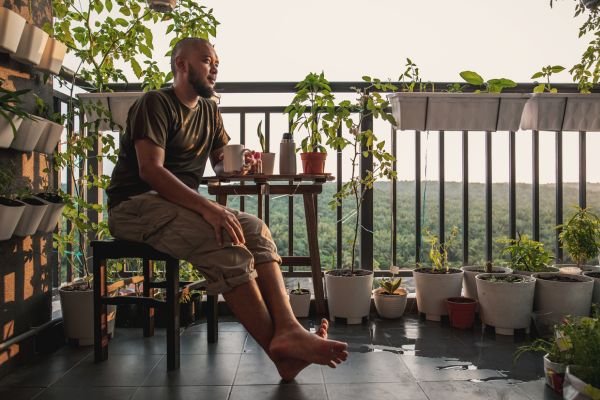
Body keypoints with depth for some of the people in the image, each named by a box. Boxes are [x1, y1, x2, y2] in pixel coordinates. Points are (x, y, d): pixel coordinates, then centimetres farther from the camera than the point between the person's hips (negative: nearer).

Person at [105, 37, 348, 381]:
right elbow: (150, 170, -20)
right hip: (136, 206, -7)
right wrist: (206, 207, -32)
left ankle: (287, 329, -37)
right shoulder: (156, 104, -7)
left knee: (256, 230, -20)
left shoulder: (209, 111, 17)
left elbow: (222, 163, 22)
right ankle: (279, 349, -32)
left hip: (183, 205, 7)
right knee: (226, 241, -32)